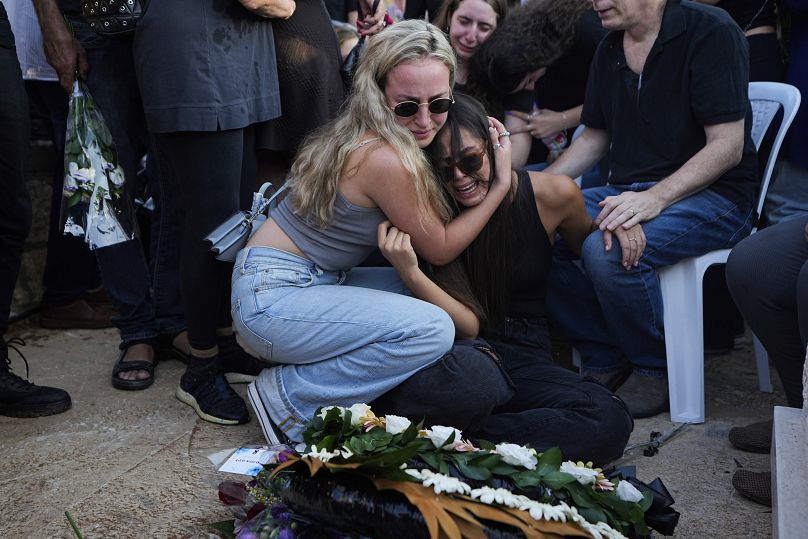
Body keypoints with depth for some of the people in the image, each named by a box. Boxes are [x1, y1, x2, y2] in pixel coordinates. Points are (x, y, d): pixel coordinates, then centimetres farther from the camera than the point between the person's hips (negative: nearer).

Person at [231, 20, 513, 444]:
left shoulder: (363, 135, 4)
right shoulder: (387, 159, -23)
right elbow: (439, 249, -8)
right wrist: (501, 184, -4)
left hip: (312, 282, 10)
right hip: (271, 297, -10)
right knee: (434, 330, -21)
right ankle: (290, 397, -7)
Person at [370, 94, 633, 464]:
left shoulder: (552, 194, -4)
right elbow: (469, 325, -13)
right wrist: (409, 273, -28)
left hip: (525, 357, 3)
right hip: (464, 351, -3)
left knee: (611, 421, -30)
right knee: (474, 374, -42)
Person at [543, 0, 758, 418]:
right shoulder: (609, 49, 13)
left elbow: (728, 146, -16)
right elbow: (594, 138, 19)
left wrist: (656, 197, -29)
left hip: (712, 193, -7)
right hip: (626, 191, 7)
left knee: (606, 251, -34)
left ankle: (655, 370, -7)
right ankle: (605, 362, -2)